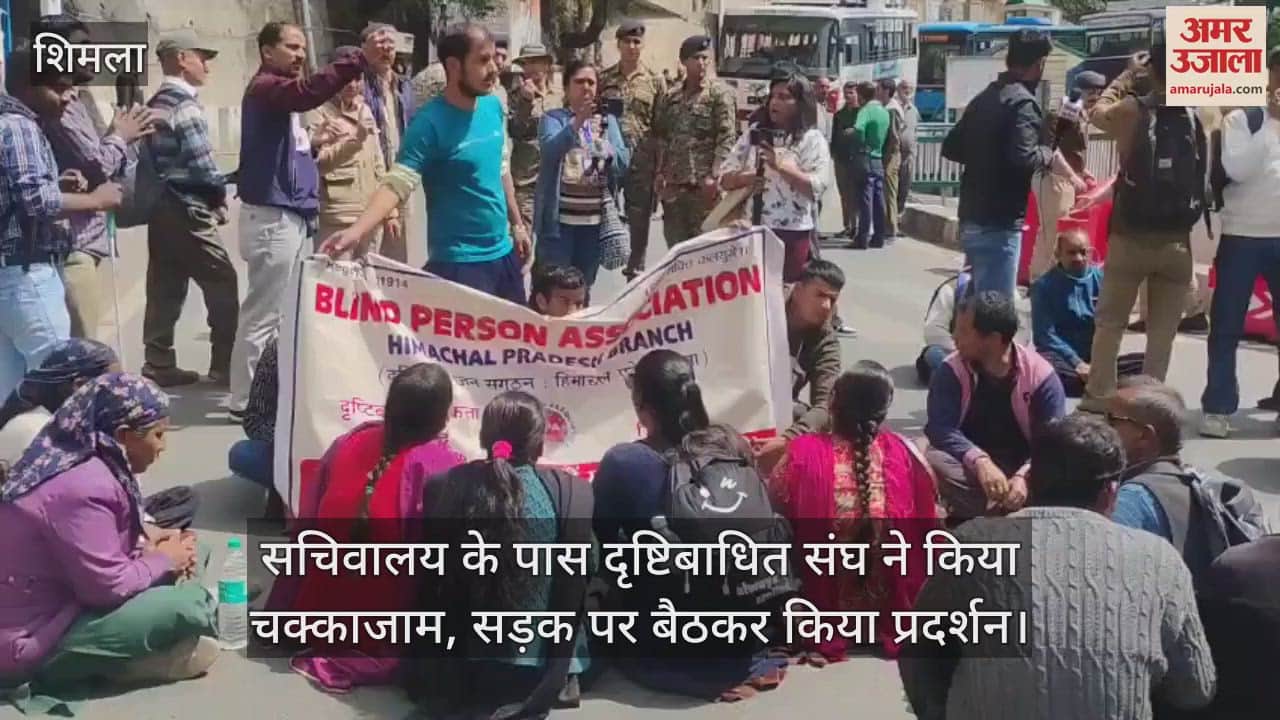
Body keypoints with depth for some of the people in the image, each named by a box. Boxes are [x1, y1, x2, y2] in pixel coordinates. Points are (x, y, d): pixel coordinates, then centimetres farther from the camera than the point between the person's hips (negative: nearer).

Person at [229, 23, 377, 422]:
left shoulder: (282, 91, 20)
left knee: (281, 310, 16)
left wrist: (320, 144, 8)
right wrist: (360, 59, -40)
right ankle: (245, 401, 1)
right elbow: (309, 90, -33)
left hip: (291, 215, 10)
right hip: (273, 217, -10)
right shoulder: (265, 86, -11)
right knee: (263, 313, -5)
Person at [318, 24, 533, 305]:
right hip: (458, 261, -7)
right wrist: (357, 231, -38)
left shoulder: (493, 107, 3)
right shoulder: (431, 122, -17)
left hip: (504, 252, 7)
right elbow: (397, 184, -24)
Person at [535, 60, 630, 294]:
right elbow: (549, 150, -19)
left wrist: (607, 153, -19)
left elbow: (623, 162, 3)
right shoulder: (553, 117, 1)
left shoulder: (608, 120, 12)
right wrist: (577, 123, -32)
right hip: (560, 218, -4)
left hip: (596, 219, 4)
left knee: (584, 287, 12)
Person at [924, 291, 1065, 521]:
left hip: (1020, 466, 0)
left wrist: (1024, 476, -34)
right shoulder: (951, 371, -9)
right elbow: (940, 428, -20)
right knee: (935, 462, -32)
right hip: (969, 465, 0)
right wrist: (979, 461, -37)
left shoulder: (1040, 375, -11)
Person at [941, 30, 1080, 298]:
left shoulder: (984, 97, 13)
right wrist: (1049, 155, -8)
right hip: (999, 224, -9)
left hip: (971, 218, 9)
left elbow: (951, 148, 18)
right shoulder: (1023, 102, -13)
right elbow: (1023, 157, -26)